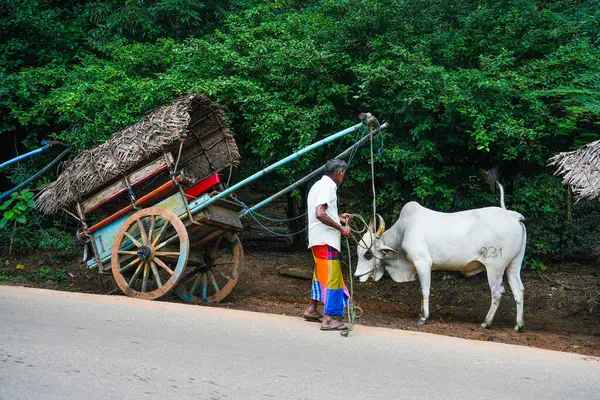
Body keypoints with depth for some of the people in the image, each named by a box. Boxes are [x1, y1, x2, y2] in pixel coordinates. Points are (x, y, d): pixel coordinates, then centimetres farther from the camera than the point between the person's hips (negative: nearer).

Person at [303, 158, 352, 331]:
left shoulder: (319, 185, 17)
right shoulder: (327, 186, -14)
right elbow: (320, 214, -24)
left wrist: (338, 217, 19)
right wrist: (340, 228, -18)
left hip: (319, 239, 10)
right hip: (326, 239, -10)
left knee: (321, 274, 21)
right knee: (331, 277, -8)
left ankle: (311, 310, 29)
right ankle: (328, 319, -8)